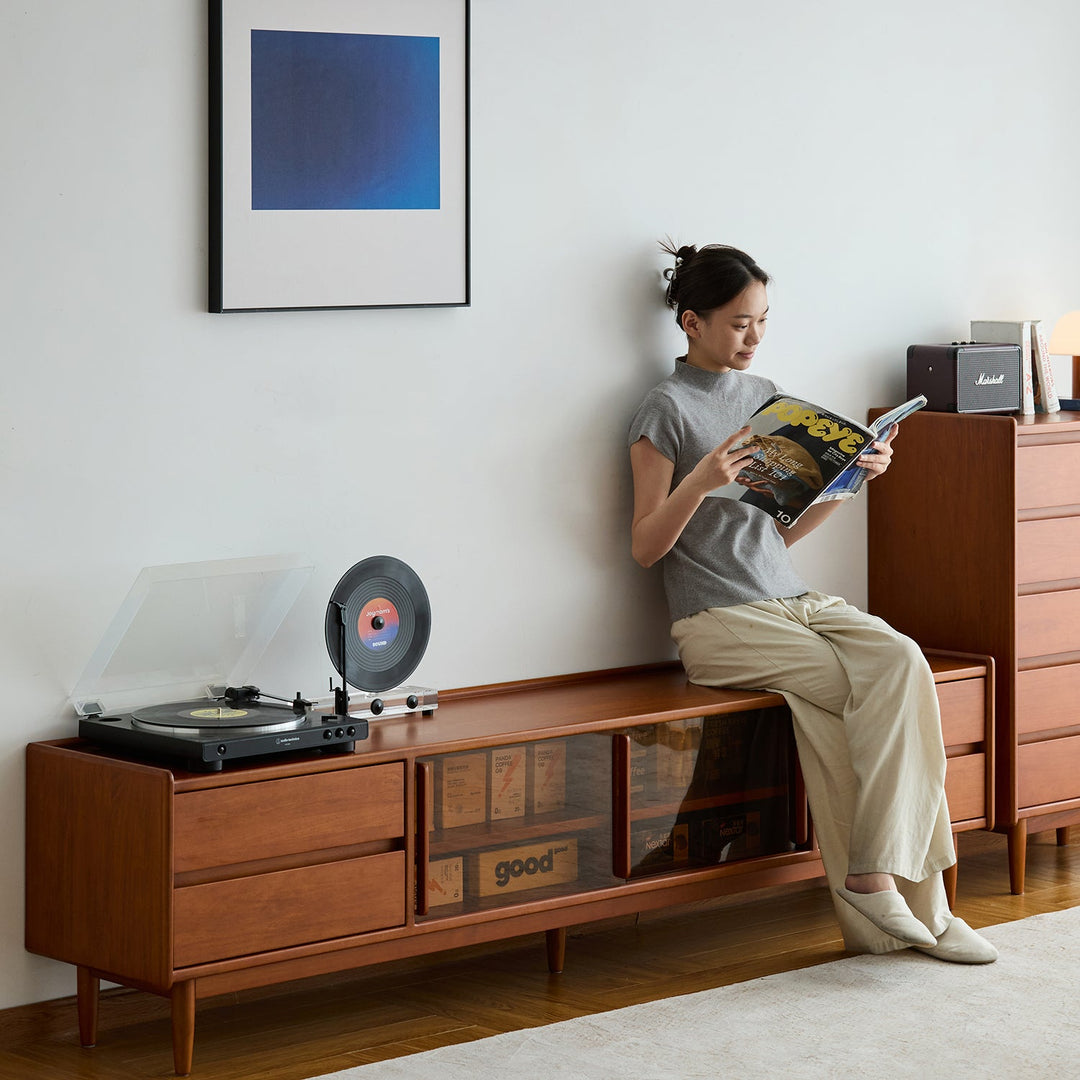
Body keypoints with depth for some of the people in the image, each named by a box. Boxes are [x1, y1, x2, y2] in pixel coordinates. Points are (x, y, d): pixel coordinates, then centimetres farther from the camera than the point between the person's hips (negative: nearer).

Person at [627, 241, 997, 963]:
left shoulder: (768, 396, 18)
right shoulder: (669, 408, -2)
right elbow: (645, 546, -4)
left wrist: (855, 477, 7)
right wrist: (702, 480, -20)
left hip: (796, 600, 6)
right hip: (719, 619, -6)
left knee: (902, 660, -23)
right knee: (843, 682, -27)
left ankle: (878, 874, -24)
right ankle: (912, 899, -19)